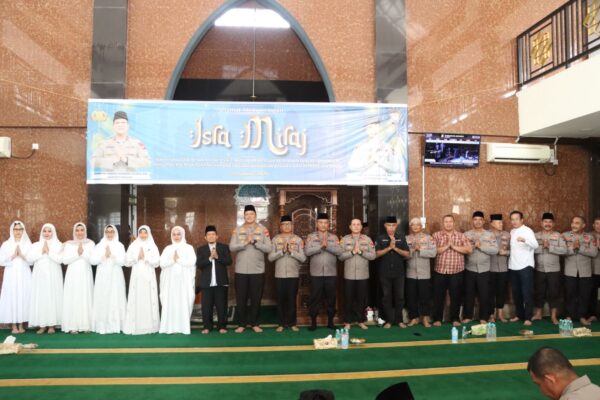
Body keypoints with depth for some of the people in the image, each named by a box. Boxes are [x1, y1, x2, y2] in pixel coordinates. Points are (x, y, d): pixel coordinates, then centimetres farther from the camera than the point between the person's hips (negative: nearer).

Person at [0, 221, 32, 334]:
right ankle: (14, 326, 5)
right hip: (11, 275, -1)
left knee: (24, 297, 0)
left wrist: (22, 255, -14)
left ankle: (21, 325, 10)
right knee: (12, 298, -3)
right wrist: (13, 256, -12)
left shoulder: (28, 244, 7)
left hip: (24, 275, 1)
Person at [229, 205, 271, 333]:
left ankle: (254, 323, 19)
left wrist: (254, 242, -17)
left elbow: (268, 248, -7)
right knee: (241, 298, 6)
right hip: (241, 270, 1)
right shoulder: (237, 230, 3)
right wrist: (245, 243, -19)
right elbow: (232, 247, -6)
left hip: (257, 270, 0)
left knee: (256, 298, 7)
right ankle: (241, 324, 18)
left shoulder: (263, 230, 1)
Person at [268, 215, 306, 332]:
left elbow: (303, 258, -3)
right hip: (279, 275, 0)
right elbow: (270, 257, -5)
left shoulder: (298, 240, 3)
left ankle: (292, 323, 15)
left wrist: (291, 251, -15)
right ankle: (281, 323, 14)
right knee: (281, 300, 4)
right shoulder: (275, 239, 3)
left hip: (293, 275, 0)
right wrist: (282, 251, -17)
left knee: (292, 299, 4)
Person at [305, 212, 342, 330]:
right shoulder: (311, 237, 2)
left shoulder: (334, 237, 7)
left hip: (331, 273, 2)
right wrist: (321, 246, -18)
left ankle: (330, 321, 19)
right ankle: (313, 322, 13)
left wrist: (327, 245, -19)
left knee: (331, 297, 8)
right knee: (315, 297, 3)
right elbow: (307, 251, -10)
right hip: (316, 273, -1)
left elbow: (339, 251, -7)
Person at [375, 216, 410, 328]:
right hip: (385, 273, -1)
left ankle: (399, 320, 18)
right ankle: (389, 320, 13)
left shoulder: (401, 237, 5)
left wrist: (395, 248, -14)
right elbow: (377, 254, -8)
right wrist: (389, 247, -18)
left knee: (399, 296, 6)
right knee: (387, 297, 4)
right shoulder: (380, 238, 1)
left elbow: (407, 253, -1)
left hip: (399, 272, 1)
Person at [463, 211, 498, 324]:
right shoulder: (466, 234, 5)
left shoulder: (490, 235, 3)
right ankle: (467, 316, 18)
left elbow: (495, 250, -9)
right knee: (469, 294, 7)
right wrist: (470, 246, -19)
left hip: (484, 270, -1)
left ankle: (483, 317, 17)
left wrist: (481, 246, -15)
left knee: (484, 295, 4)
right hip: (469, 269, 1)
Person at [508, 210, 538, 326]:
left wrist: (525, 240, -41)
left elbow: (535, 245, -24)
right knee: (516, 292, 12)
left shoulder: (527, 230, -9)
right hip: (513, 266, 7)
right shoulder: (512, 231, 13)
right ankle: (519, 314, 24)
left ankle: (528, 317, 3)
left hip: (525, 266, -7)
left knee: (527, 293, -3)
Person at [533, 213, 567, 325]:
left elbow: (564, 250, -13)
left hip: (554, 270, -1)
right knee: (538, 292, 10)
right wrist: (542, 247, -22)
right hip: (539, 270, 1)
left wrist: (550, 247, -20)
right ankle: (538, 314, 22)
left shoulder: (558, 236, 0)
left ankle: (554, 316, 16)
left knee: (553, 293, 5)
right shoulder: (535, 235, 3)